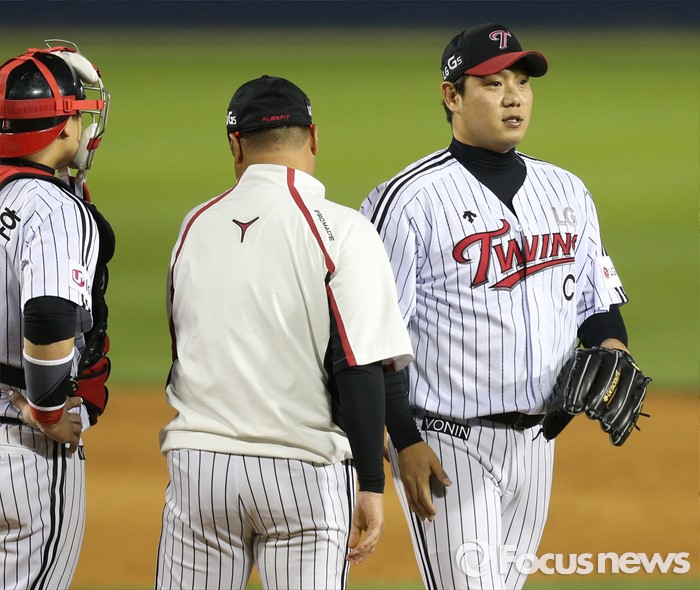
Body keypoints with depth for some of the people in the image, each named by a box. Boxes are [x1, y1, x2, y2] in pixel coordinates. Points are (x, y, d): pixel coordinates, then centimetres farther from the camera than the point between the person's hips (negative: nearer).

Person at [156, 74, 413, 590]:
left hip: (198, 466, 4)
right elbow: (359, 369, -13)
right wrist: (371, 486, -9)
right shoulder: (340, 230, -8)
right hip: (303, 470, -4)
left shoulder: (195, 226, 8)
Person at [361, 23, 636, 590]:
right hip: (446, 447, -7)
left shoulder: (567, 193, 10)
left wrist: (611, 352, -5)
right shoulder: (410, 200, -10)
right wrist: (405, 442, -16)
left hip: (536, 443, 7)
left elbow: (600, 303, 18)